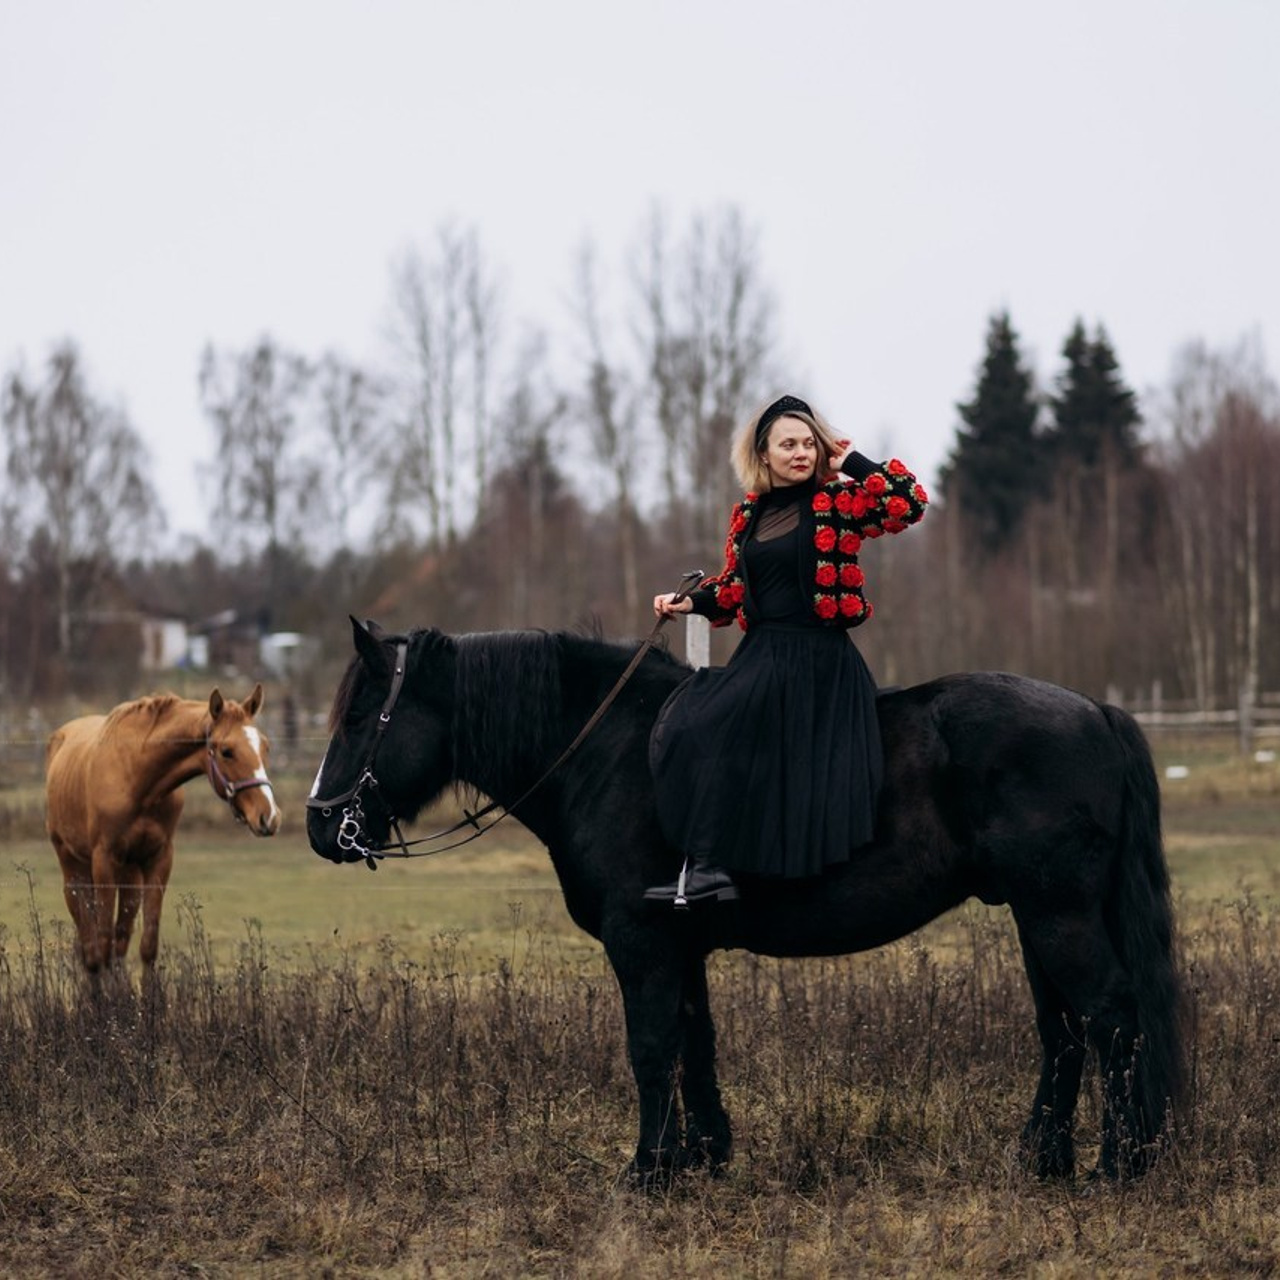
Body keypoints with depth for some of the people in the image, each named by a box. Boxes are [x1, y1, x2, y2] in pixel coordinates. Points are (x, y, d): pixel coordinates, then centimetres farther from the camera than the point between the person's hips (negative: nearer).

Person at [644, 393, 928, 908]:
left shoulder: (839, 502, -2)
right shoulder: (748, 514, 13)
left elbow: (909, 503, -17)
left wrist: (853, 462, -9)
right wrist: (692, 602, 6)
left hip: (818, 661, -6)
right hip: (761, 652, 6)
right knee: (685, 726, -16)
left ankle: (707, 868, -18)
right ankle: (707, 866, -16)